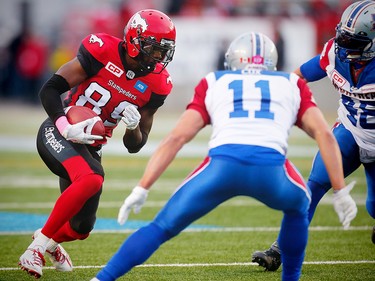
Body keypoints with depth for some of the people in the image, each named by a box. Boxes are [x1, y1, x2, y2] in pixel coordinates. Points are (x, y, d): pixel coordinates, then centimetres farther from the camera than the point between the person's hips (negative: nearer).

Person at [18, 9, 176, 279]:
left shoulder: (156, 84, -4)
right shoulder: (103, 52, -18)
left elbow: (134, 146, 3)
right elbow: (50, 89, -14)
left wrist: (133, 126, -19)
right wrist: (67, 128, -28)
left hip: (90, 148, 6)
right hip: (57, 133, -6)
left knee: (81, 228, 9)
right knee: (91, 179, -35)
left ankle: (50, 239, 47)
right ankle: (36, 249, -23)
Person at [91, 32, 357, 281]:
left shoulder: (212, 84, 29)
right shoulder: (293, 85, 31)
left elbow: (176, 138, 19)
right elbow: (324, 134, 19)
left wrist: (141, 189, 18)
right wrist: (341, 190, 21)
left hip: (222, 165, 0)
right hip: (271, 170, 0)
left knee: (161, 228, 12)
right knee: (298, 208, 34)